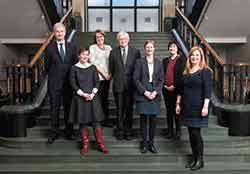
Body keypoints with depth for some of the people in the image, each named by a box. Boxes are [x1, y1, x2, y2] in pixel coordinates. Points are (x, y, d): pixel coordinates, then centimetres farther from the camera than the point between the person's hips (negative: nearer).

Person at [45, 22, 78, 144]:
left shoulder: (72, 47, 6)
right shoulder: (49, 48, 0)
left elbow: (75, 63, 8)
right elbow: (47, 66, 4)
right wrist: (53, 75, 2)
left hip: (68, 82, 2)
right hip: (54, 83, -1)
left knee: (68, 107, 9)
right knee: (54, 108, 5)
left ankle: (69, 132, 21)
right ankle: (54, 132, 16)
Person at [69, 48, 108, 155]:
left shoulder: (92, 67, 7)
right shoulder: (74, 68, 2)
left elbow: (97, 82, 6)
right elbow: (73, 84, -2)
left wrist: (93, 94, -9)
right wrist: (83, 94, -12)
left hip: (93, 97, 1)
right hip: (80, 97, -1)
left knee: (96, 121, -1)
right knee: (82, 122, 2)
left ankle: (100, 144, 6)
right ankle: (85, 145, 11)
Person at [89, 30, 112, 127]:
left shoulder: (108, 48, 14)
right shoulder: (92, 48, 2)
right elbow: (93, 62, -5)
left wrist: (110, 73, -2)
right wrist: (103, 73, -9)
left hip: (107, 77, 4)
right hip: (97, 76, -4)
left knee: (105, 98, 7)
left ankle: (106, 120, 13)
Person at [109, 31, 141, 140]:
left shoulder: (135, 52, 3)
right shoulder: (113, 52, 6)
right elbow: (111, 69, 12)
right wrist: (116, 77, 8)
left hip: (130, 85, 0)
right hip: (118, 85, 1)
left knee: (129, 109, 6)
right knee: (119, 109, 7)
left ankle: (128, 131, 18)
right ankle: (120, 131, 18)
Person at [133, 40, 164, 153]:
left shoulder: (158, 63, 10)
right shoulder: (140, 62, 2)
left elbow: (161, 80, 7)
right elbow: (136, 79, -3)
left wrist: (156, 92, -7)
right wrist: (144, 92, -11)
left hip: (155, 95, 2)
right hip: (142, 95, -2)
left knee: (153, 119, 3)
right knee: (143, 119, 1)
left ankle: (151, 143, 14)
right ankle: (144, 143, 11)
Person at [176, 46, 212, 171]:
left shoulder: (205, 71, -5)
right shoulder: (186, 72, 12)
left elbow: (207, 90, -12)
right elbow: (181, 90, 16)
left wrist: (205, 107, -19)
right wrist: (178, 103, 12)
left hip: (198, 107, -6)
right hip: (187, 107, 6)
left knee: (196, 132, -4)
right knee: (191, 133, 10)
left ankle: (200, 160, 10)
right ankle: (194, 157, 21)